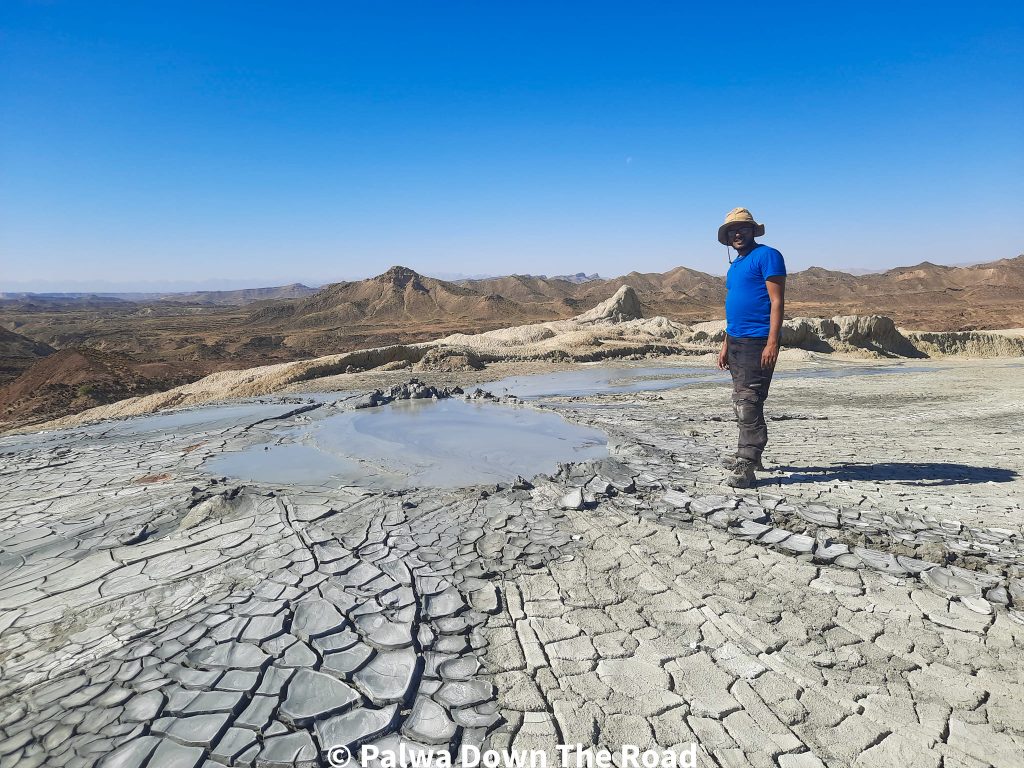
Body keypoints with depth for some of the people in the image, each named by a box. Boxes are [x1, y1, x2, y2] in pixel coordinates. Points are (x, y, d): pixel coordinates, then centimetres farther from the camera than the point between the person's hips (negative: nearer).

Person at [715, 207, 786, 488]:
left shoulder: (767, 256, -7)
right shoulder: (735, 265, 19)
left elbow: (777, 301, -13)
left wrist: (772, 342, -21)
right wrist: (726, 345, 19)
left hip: (758, 341, -9)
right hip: (736, 341, 9)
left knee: (749, 403, -11)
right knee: (740, 402, 13)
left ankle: (746, 468, -9)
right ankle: (747, 455, 24)